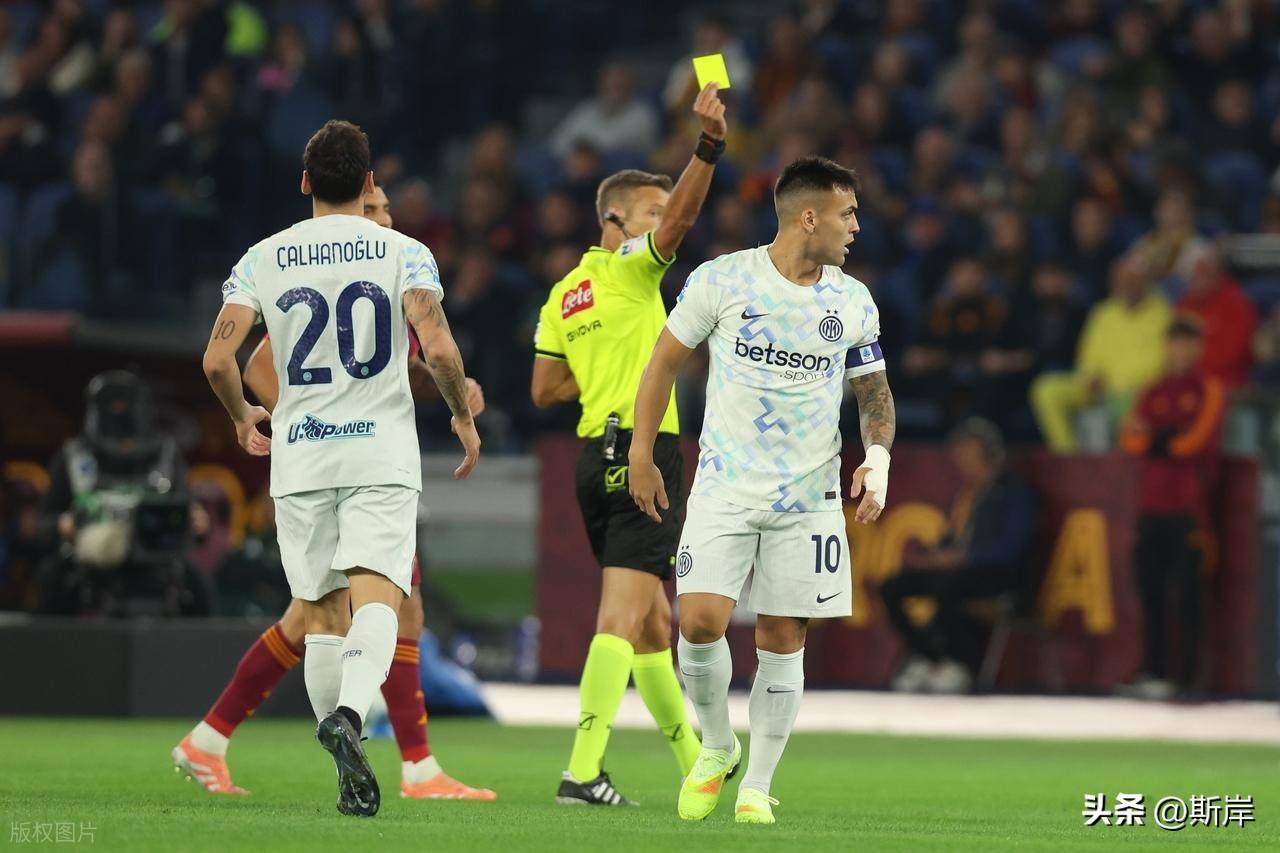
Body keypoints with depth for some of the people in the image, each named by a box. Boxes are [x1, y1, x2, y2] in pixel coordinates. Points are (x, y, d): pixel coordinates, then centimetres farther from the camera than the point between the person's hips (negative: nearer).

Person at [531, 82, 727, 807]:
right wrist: (710, 143, -32)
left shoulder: (564, 295, 15)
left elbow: (545, 390, 17)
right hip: (645, 452, -9)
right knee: (624, 614, -13)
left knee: (653, 619, 17)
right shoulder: (630, 269, -6)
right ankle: (584, 770, -22)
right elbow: (684, 213, -23)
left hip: (599, 460, 9)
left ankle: (695, 759, 27)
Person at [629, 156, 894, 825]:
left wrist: (878, 454, -4)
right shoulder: (721, 280, -6)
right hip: (724, 491, -2)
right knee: (701, 622, -14)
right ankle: (716, 747, 12)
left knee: (783, 641, 1)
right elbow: (665, 361, 5)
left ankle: (757, 786, 13)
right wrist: (641, 456, 5)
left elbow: (873, 389, 15)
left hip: (808, 498, 2)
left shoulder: (853, 303, 4)